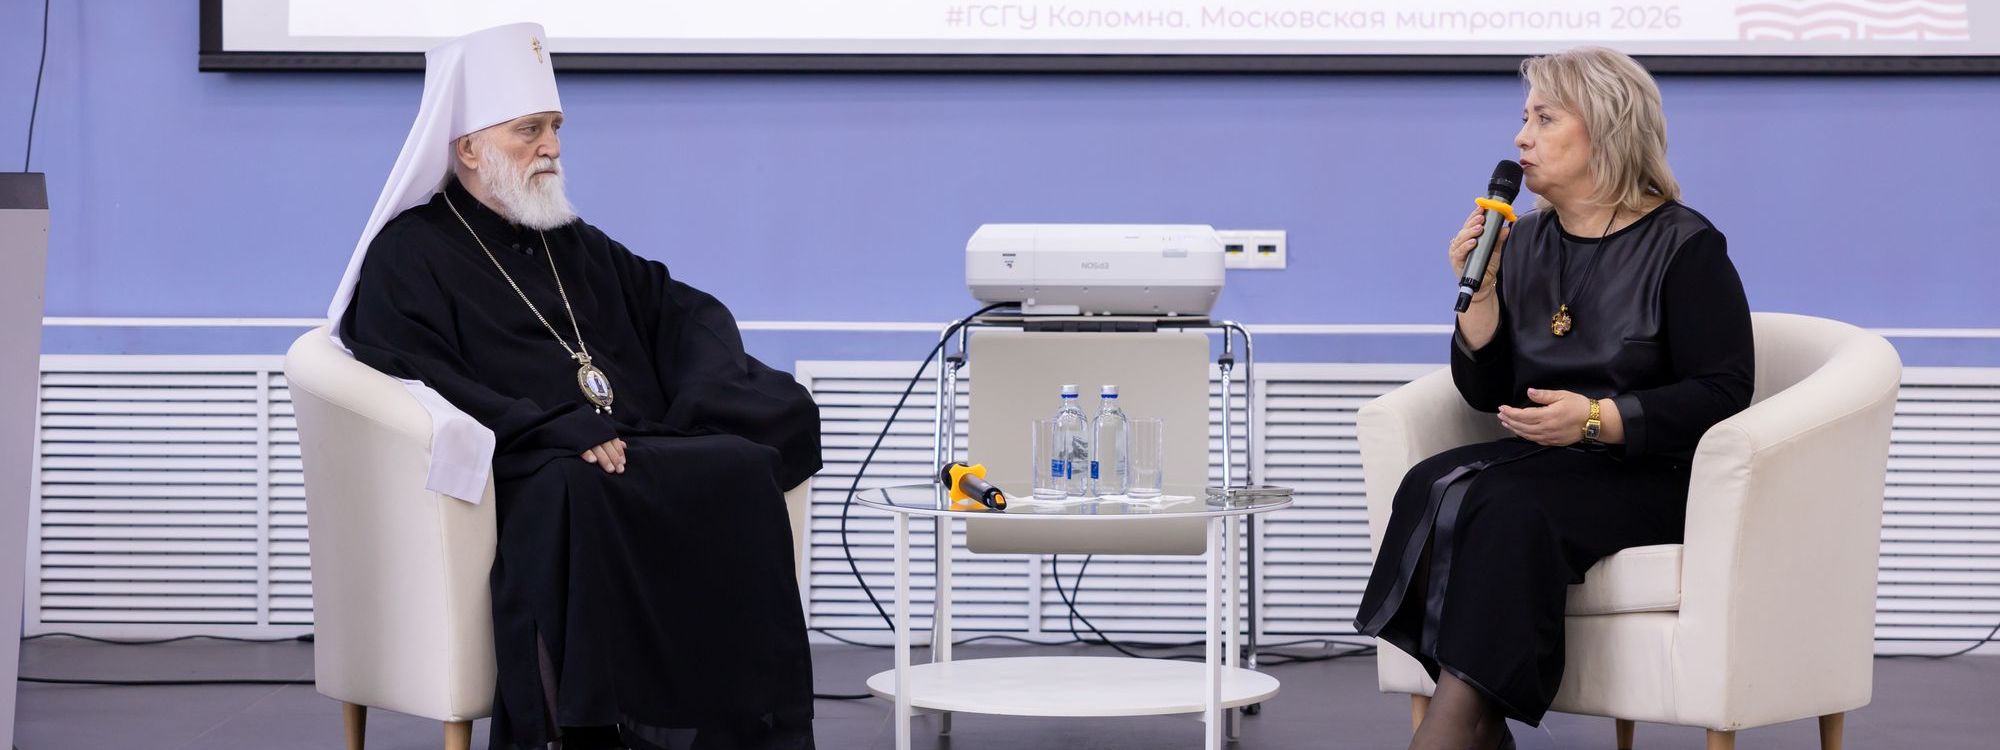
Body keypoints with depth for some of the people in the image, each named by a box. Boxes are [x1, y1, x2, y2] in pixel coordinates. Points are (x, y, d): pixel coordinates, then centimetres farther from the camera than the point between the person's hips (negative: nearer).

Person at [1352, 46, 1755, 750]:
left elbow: (1722, 395, -10)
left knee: (1504, 508, -33)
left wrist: (1597, 420, -20)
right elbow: (1488, 393, 14)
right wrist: (1479, 290, -1)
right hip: (1545, 459, 6)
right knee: (1433, 488, -26)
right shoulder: (1524, 243, 14)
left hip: (1650, 475, -5)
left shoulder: (1684, 246, -3)